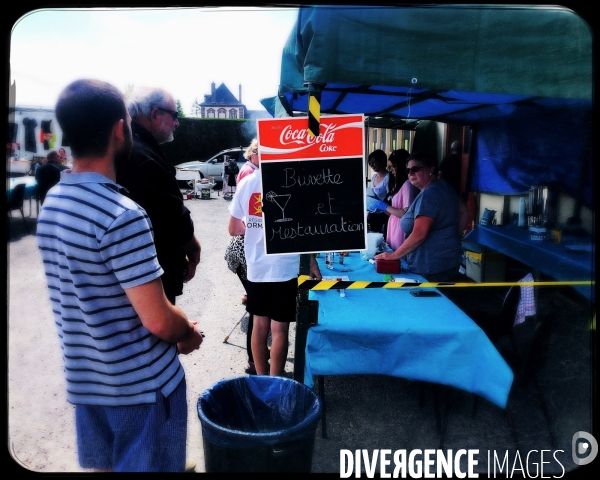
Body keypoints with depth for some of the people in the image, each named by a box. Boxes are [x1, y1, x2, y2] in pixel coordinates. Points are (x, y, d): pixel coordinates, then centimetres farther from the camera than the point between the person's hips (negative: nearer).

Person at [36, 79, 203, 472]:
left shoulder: (51, 205, 2)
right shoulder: (123, 215, -25)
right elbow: (159, 321, -25)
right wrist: (190, 332, -2)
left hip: (84, 378, 8)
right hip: (143, 384, -7)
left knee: (104, 466, 23)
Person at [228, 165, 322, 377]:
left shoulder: (246, 183, 0)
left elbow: (233, 229, 4)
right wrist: (312, 262, 2)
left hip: (256, 267, 4)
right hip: (284, 268, -4)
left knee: (260, 324, 15)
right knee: (279, 329, 5)